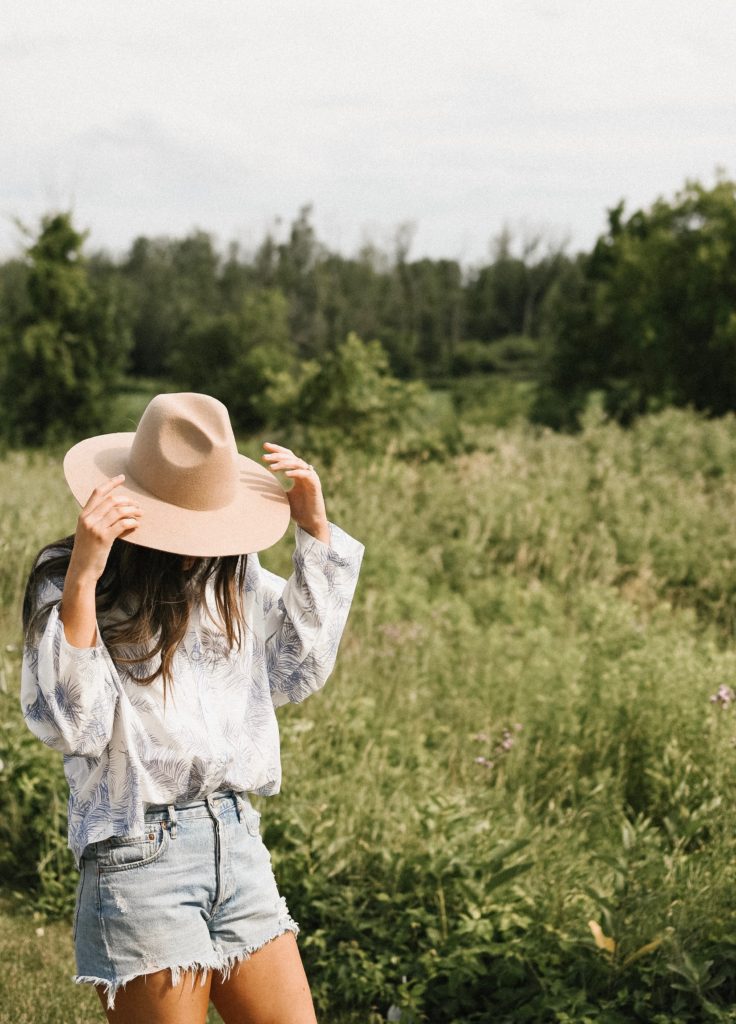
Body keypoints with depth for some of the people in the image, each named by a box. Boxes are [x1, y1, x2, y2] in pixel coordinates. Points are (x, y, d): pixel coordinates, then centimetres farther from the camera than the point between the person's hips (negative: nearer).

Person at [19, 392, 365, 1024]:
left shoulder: (233, 574, 8)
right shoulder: (66, 586, -8)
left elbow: (298, 674, 15)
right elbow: (72, 726, -18)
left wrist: (315, 530, 10)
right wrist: (81, 580, -25)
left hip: (237, 840, 6)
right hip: (140, 854, -6)